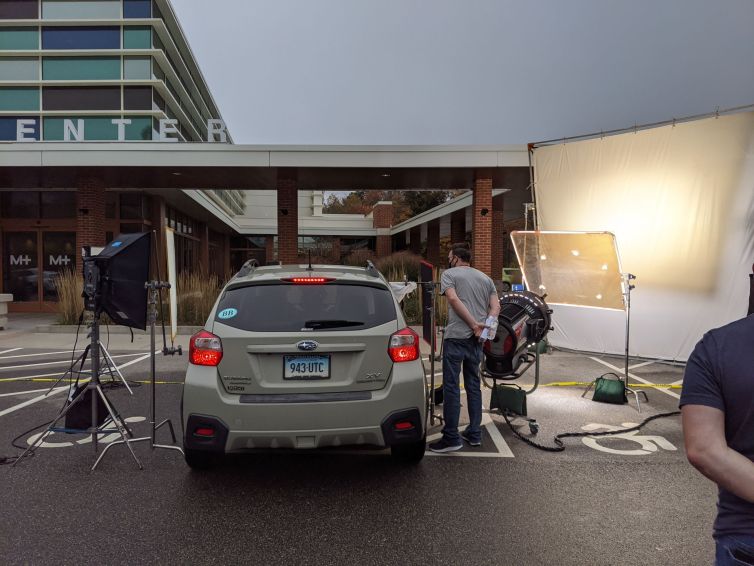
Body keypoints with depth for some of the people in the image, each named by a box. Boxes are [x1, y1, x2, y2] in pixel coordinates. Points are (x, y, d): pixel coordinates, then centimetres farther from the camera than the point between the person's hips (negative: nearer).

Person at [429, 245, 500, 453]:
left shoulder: (449, 274, 3)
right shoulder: (485, 278, 19)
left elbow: (453, 299, -13)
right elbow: (496, 306, 8)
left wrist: (473, 324, -13)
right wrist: (484, 325, -5)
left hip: (456, 337, -6)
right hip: (477, 339, 6)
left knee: (451, 387, -3)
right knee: (474, 386, 14)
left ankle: (451, 437, -3)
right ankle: (474, 434, 20)